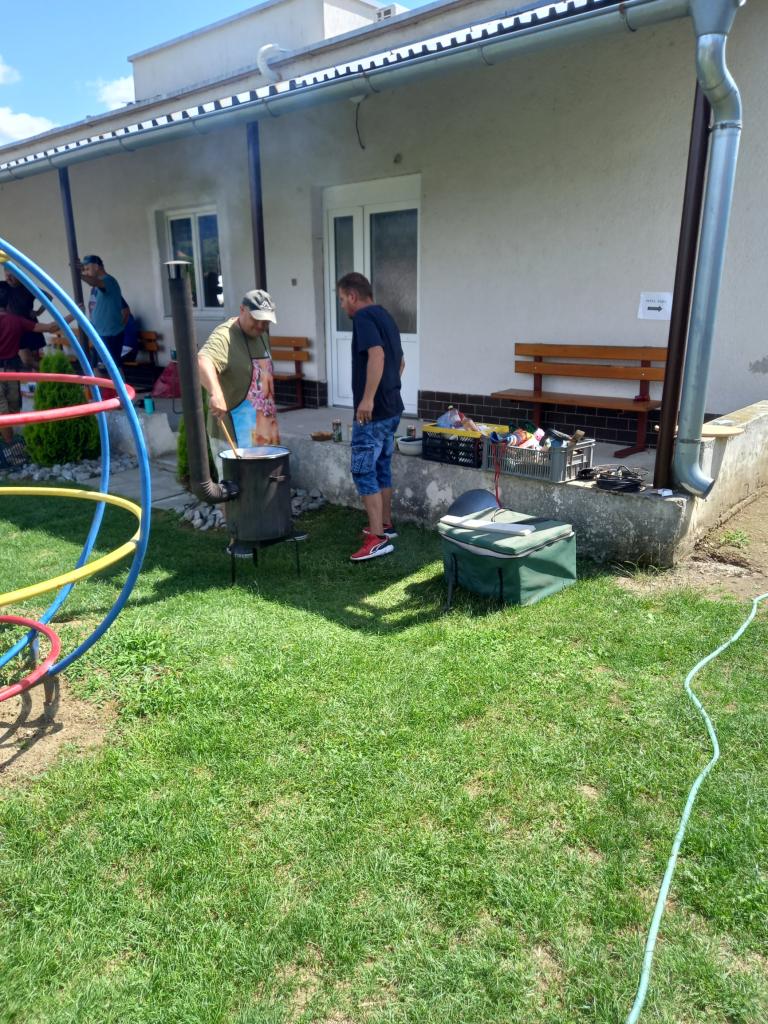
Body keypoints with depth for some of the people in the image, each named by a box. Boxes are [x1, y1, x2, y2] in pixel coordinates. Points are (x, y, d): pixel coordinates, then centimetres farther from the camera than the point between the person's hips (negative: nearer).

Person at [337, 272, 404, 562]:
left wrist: (368, 398, -30)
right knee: (382, 468, 17)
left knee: (363, 471, -7)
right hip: (391, 407, 10)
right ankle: (385, 524, 27)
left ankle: (378, 538, -7)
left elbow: (377, 355, -29)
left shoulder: (363, 317, -13)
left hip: (373, 410, -10)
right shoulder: (385, 316, 17)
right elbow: (400, 361, 25)